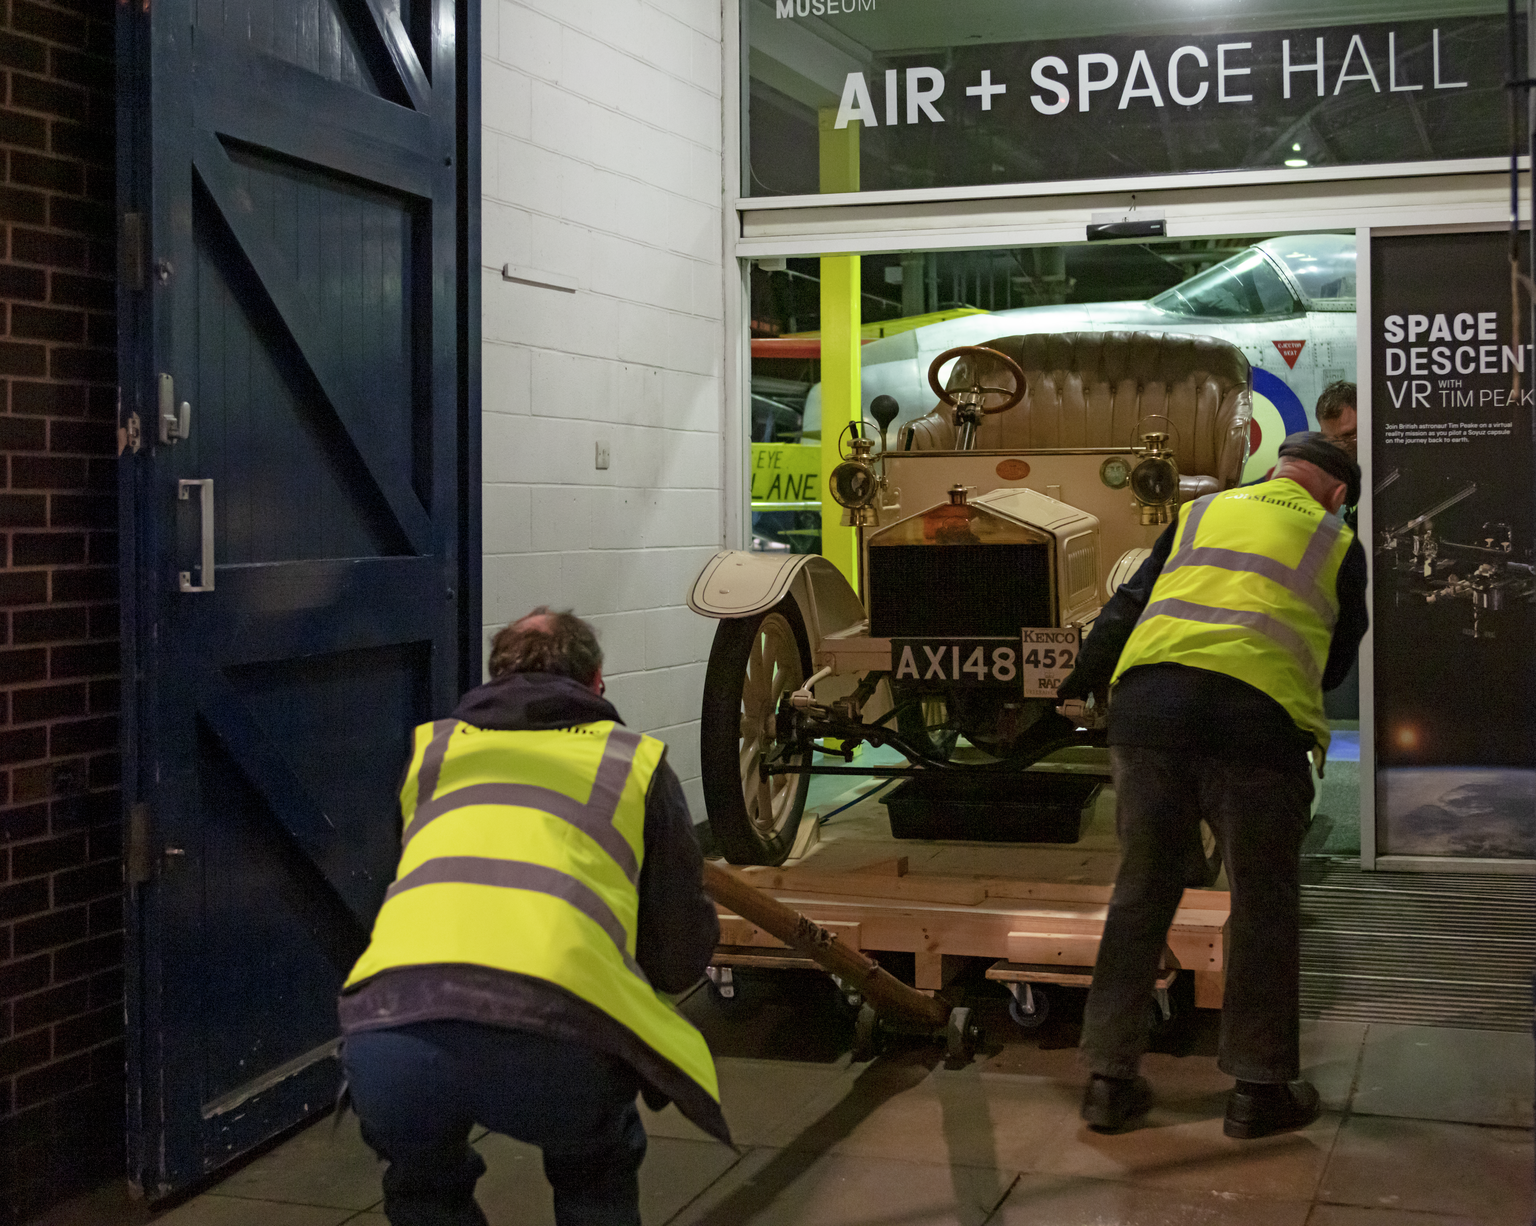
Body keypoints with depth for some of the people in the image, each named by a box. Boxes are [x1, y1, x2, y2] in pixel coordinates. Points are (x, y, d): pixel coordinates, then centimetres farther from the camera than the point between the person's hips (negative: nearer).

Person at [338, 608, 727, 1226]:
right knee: (596, 1175, 33)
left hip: (386, 1025, 2)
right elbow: (681, 959, 23)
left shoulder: (429, 749, 29)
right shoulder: (634, 761, 23)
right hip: (546, 1033, -1)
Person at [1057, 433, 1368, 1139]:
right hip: (1257, 717, -3)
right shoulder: (1337, 543, 19)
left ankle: (1109, 1080, 17)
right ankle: (1260, 1089, 17)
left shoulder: (1201, 512, 25)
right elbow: (1336, 661, 24)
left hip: (1146, 704, 3)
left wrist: (1080, 686, 31)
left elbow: (1127, 606, 23)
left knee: (1140, 895, 12)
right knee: (1264, 908, 10)